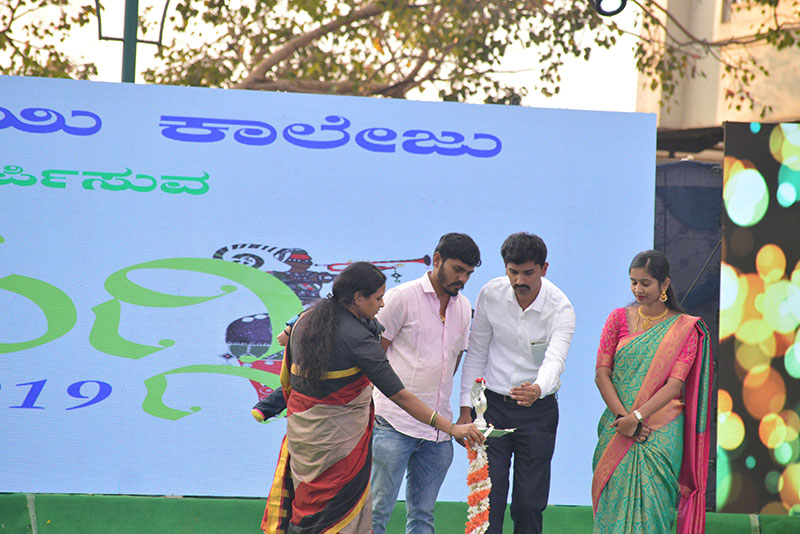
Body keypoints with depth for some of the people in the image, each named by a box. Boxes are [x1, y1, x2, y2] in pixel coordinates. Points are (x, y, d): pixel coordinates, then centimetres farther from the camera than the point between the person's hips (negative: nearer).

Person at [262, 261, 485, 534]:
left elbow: (286, 379, 13)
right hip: (340, 434, -7)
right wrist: (452, 428, -21)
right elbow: (399, 395, -22)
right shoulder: (357, 338, -20)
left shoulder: (305, 320, 2)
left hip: (298, 425, 7)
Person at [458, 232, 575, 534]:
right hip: (493, 404, 1)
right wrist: (466, 409, -3)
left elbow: (555, 359, -30)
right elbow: (476, 353, 2)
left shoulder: (560, 308, -15)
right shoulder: (490, 295, -7)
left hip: (538, 410, -1)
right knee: (487, 498, -6)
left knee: (529, 503, 0)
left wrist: (538, 389, -52)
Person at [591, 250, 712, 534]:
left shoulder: (684, 328, 1)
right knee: (614, 504, -3)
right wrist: (623, 416, -11)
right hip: (617, 428, 2)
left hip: (661, 432, -2)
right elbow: (602, 374, 3)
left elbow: (674, 385, -7)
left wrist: (637, 417, -18)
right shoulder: (619, 318, 8)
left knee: (649, 505, -8)